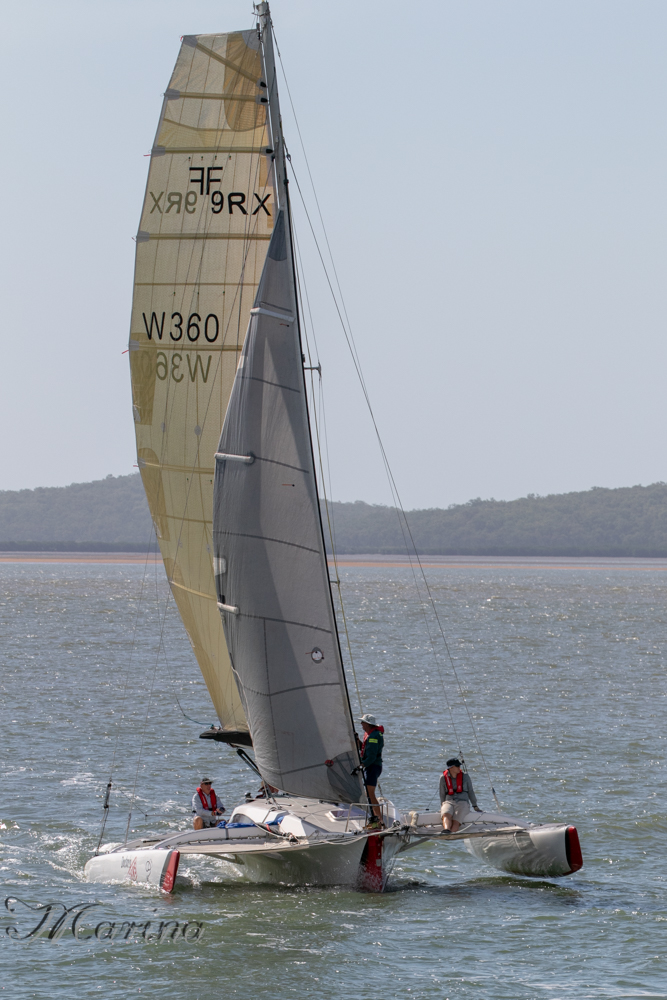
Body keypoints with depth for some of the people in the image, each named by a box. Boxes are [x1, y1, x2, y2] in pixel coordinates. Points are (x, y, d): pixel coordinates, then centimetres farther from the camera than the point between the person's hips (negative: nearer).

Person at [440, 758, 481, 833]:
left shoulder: (465, 776, 9)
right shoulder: (443, 778, 8)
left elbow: (470, 791, 15)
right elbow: (442, 794, 17)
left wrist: (475, 806, 15)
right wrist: (443, 805, 8)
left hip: (462, 802, 0)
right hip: (448, 802, 0)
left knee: (456, 821, -31)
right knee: (446, 814, -37)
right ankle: (447, 830, -64)